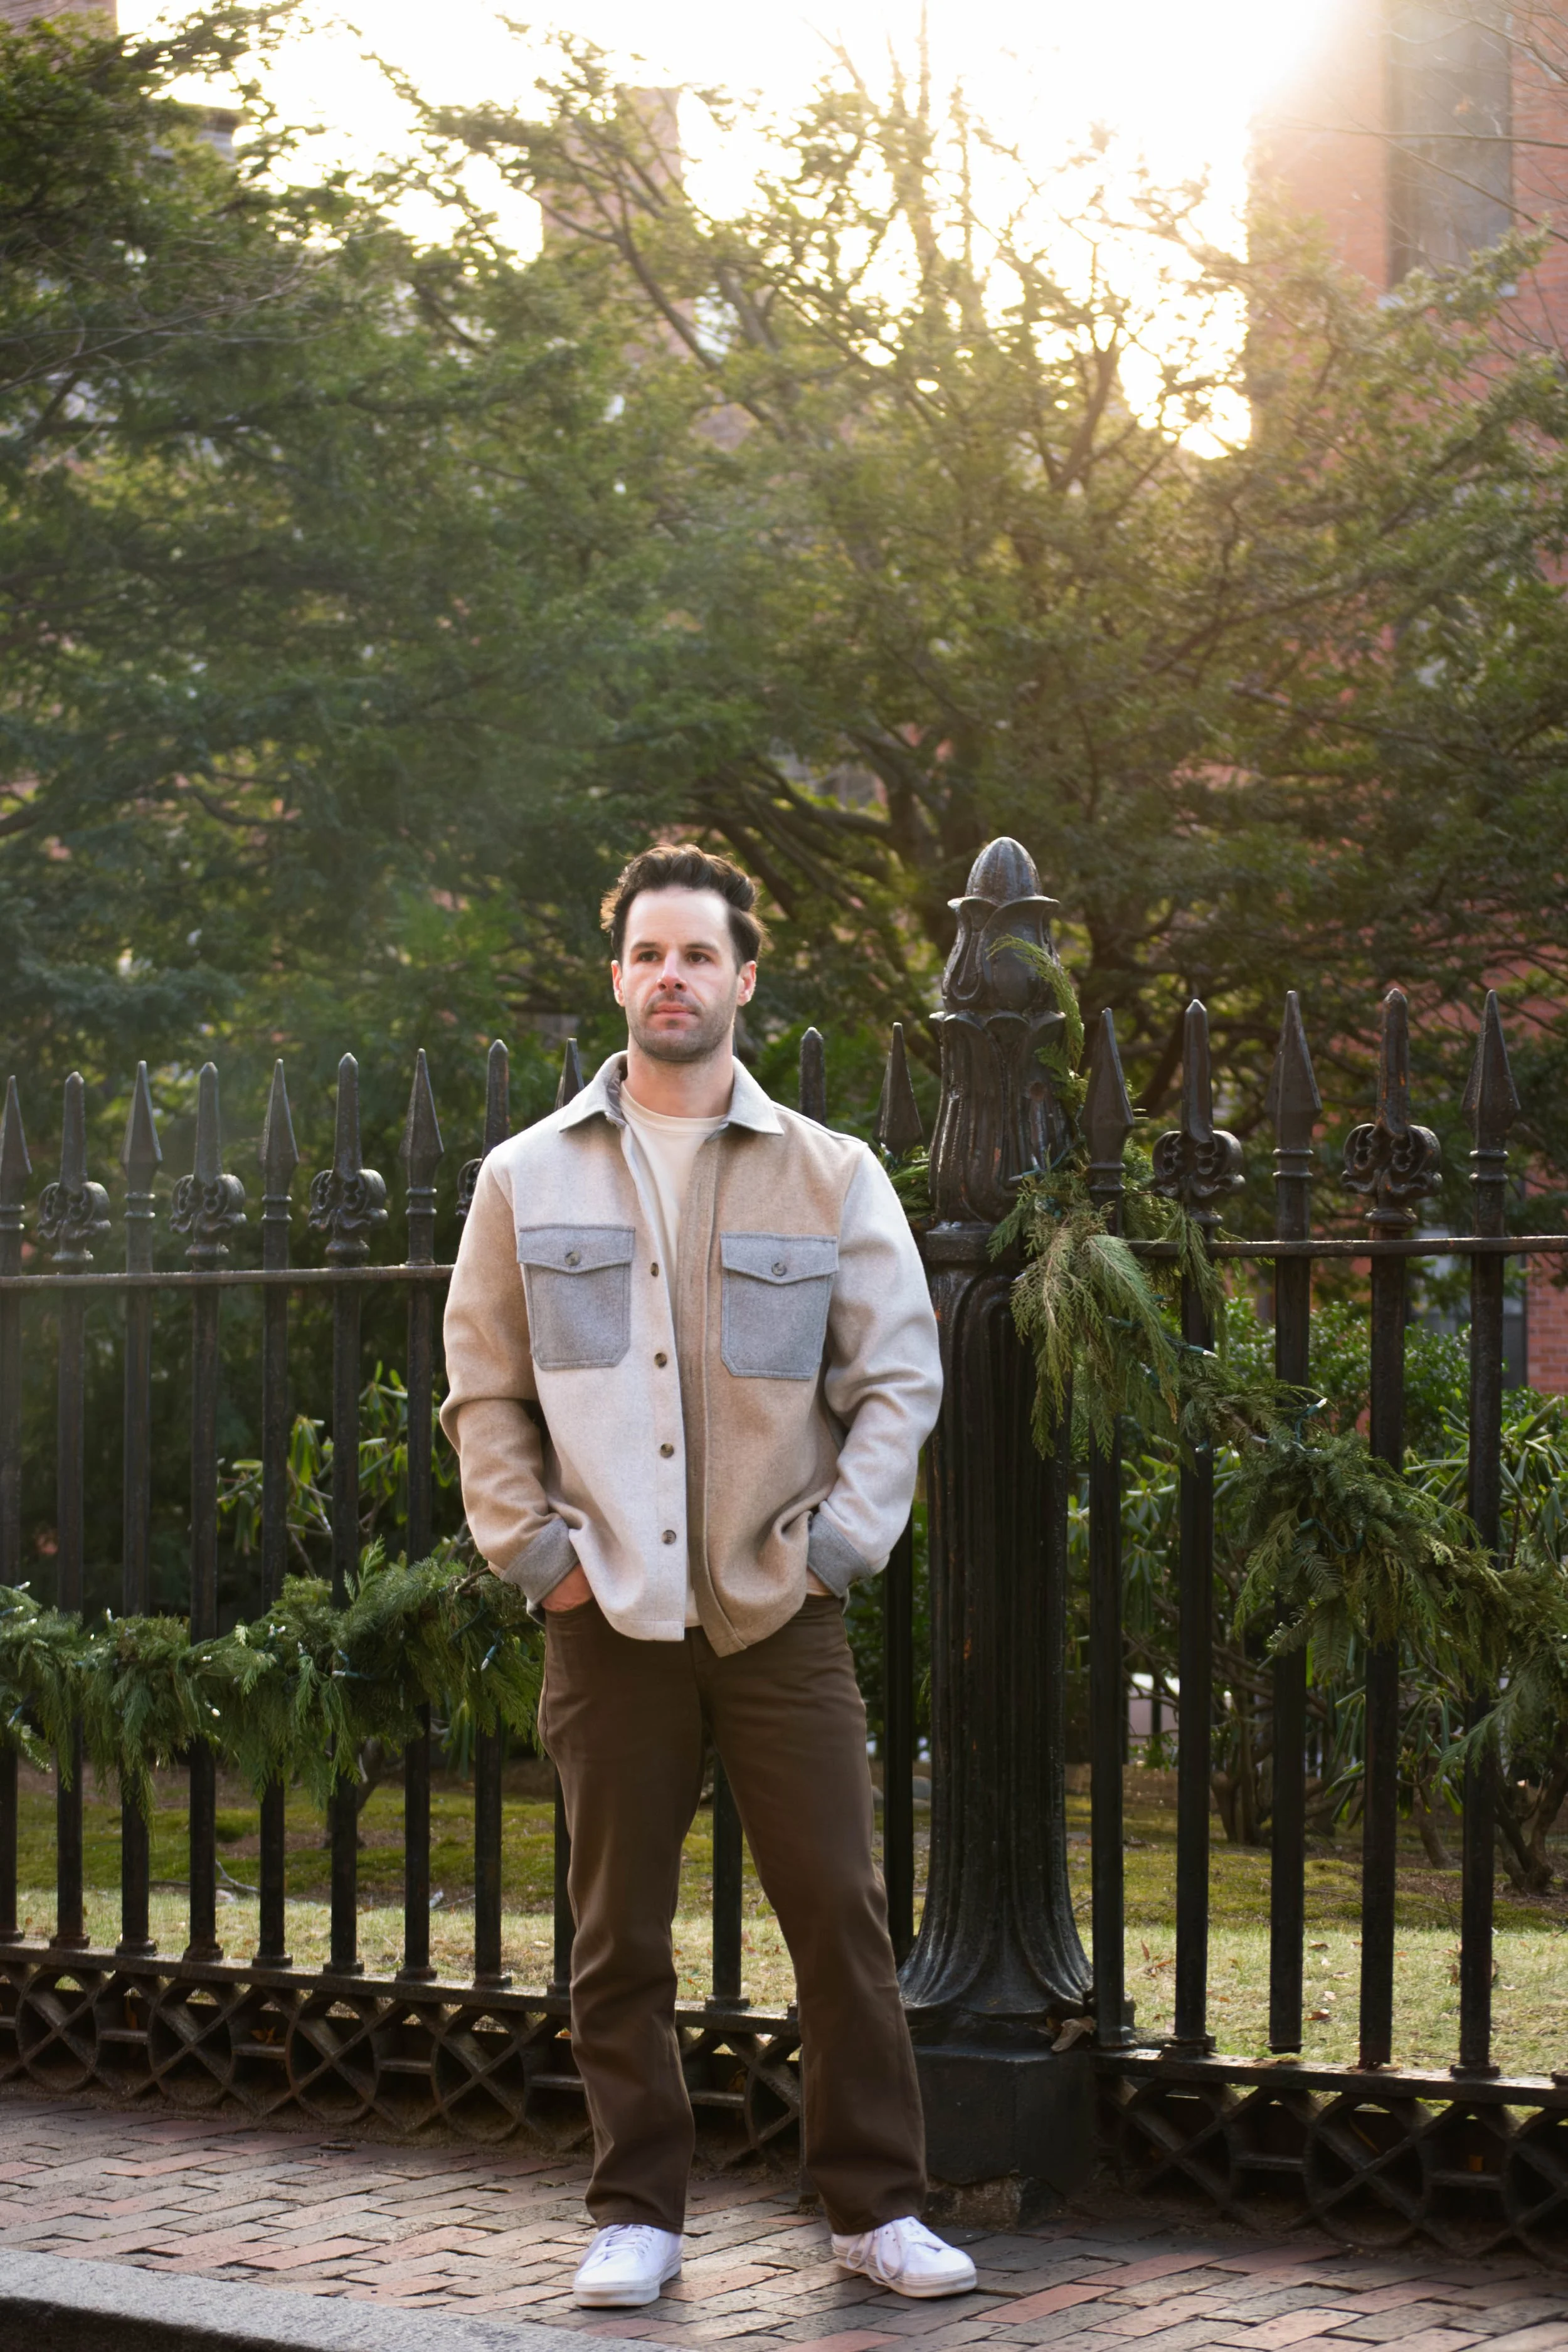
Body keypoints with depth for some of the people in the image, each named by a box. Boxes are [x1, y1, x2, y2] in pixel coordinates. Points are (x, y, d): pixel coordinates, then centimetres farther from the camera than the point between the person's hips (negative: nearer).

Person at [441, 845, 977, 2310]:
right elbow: (482, 1390, 9)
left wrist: (835, 1542, -5)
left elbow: (898, 1377, 5)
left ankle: (876, 2204, 11)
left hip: (779, 1609, 0)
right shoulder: (528, 1178, 7)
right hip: (607, 1616, 1)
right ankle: (637, 2213, 17)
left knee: (839, 1914, -1)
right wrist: (535, 1548, -1)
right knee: (619, 1936, 5)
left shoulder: (830, 1176, 5)